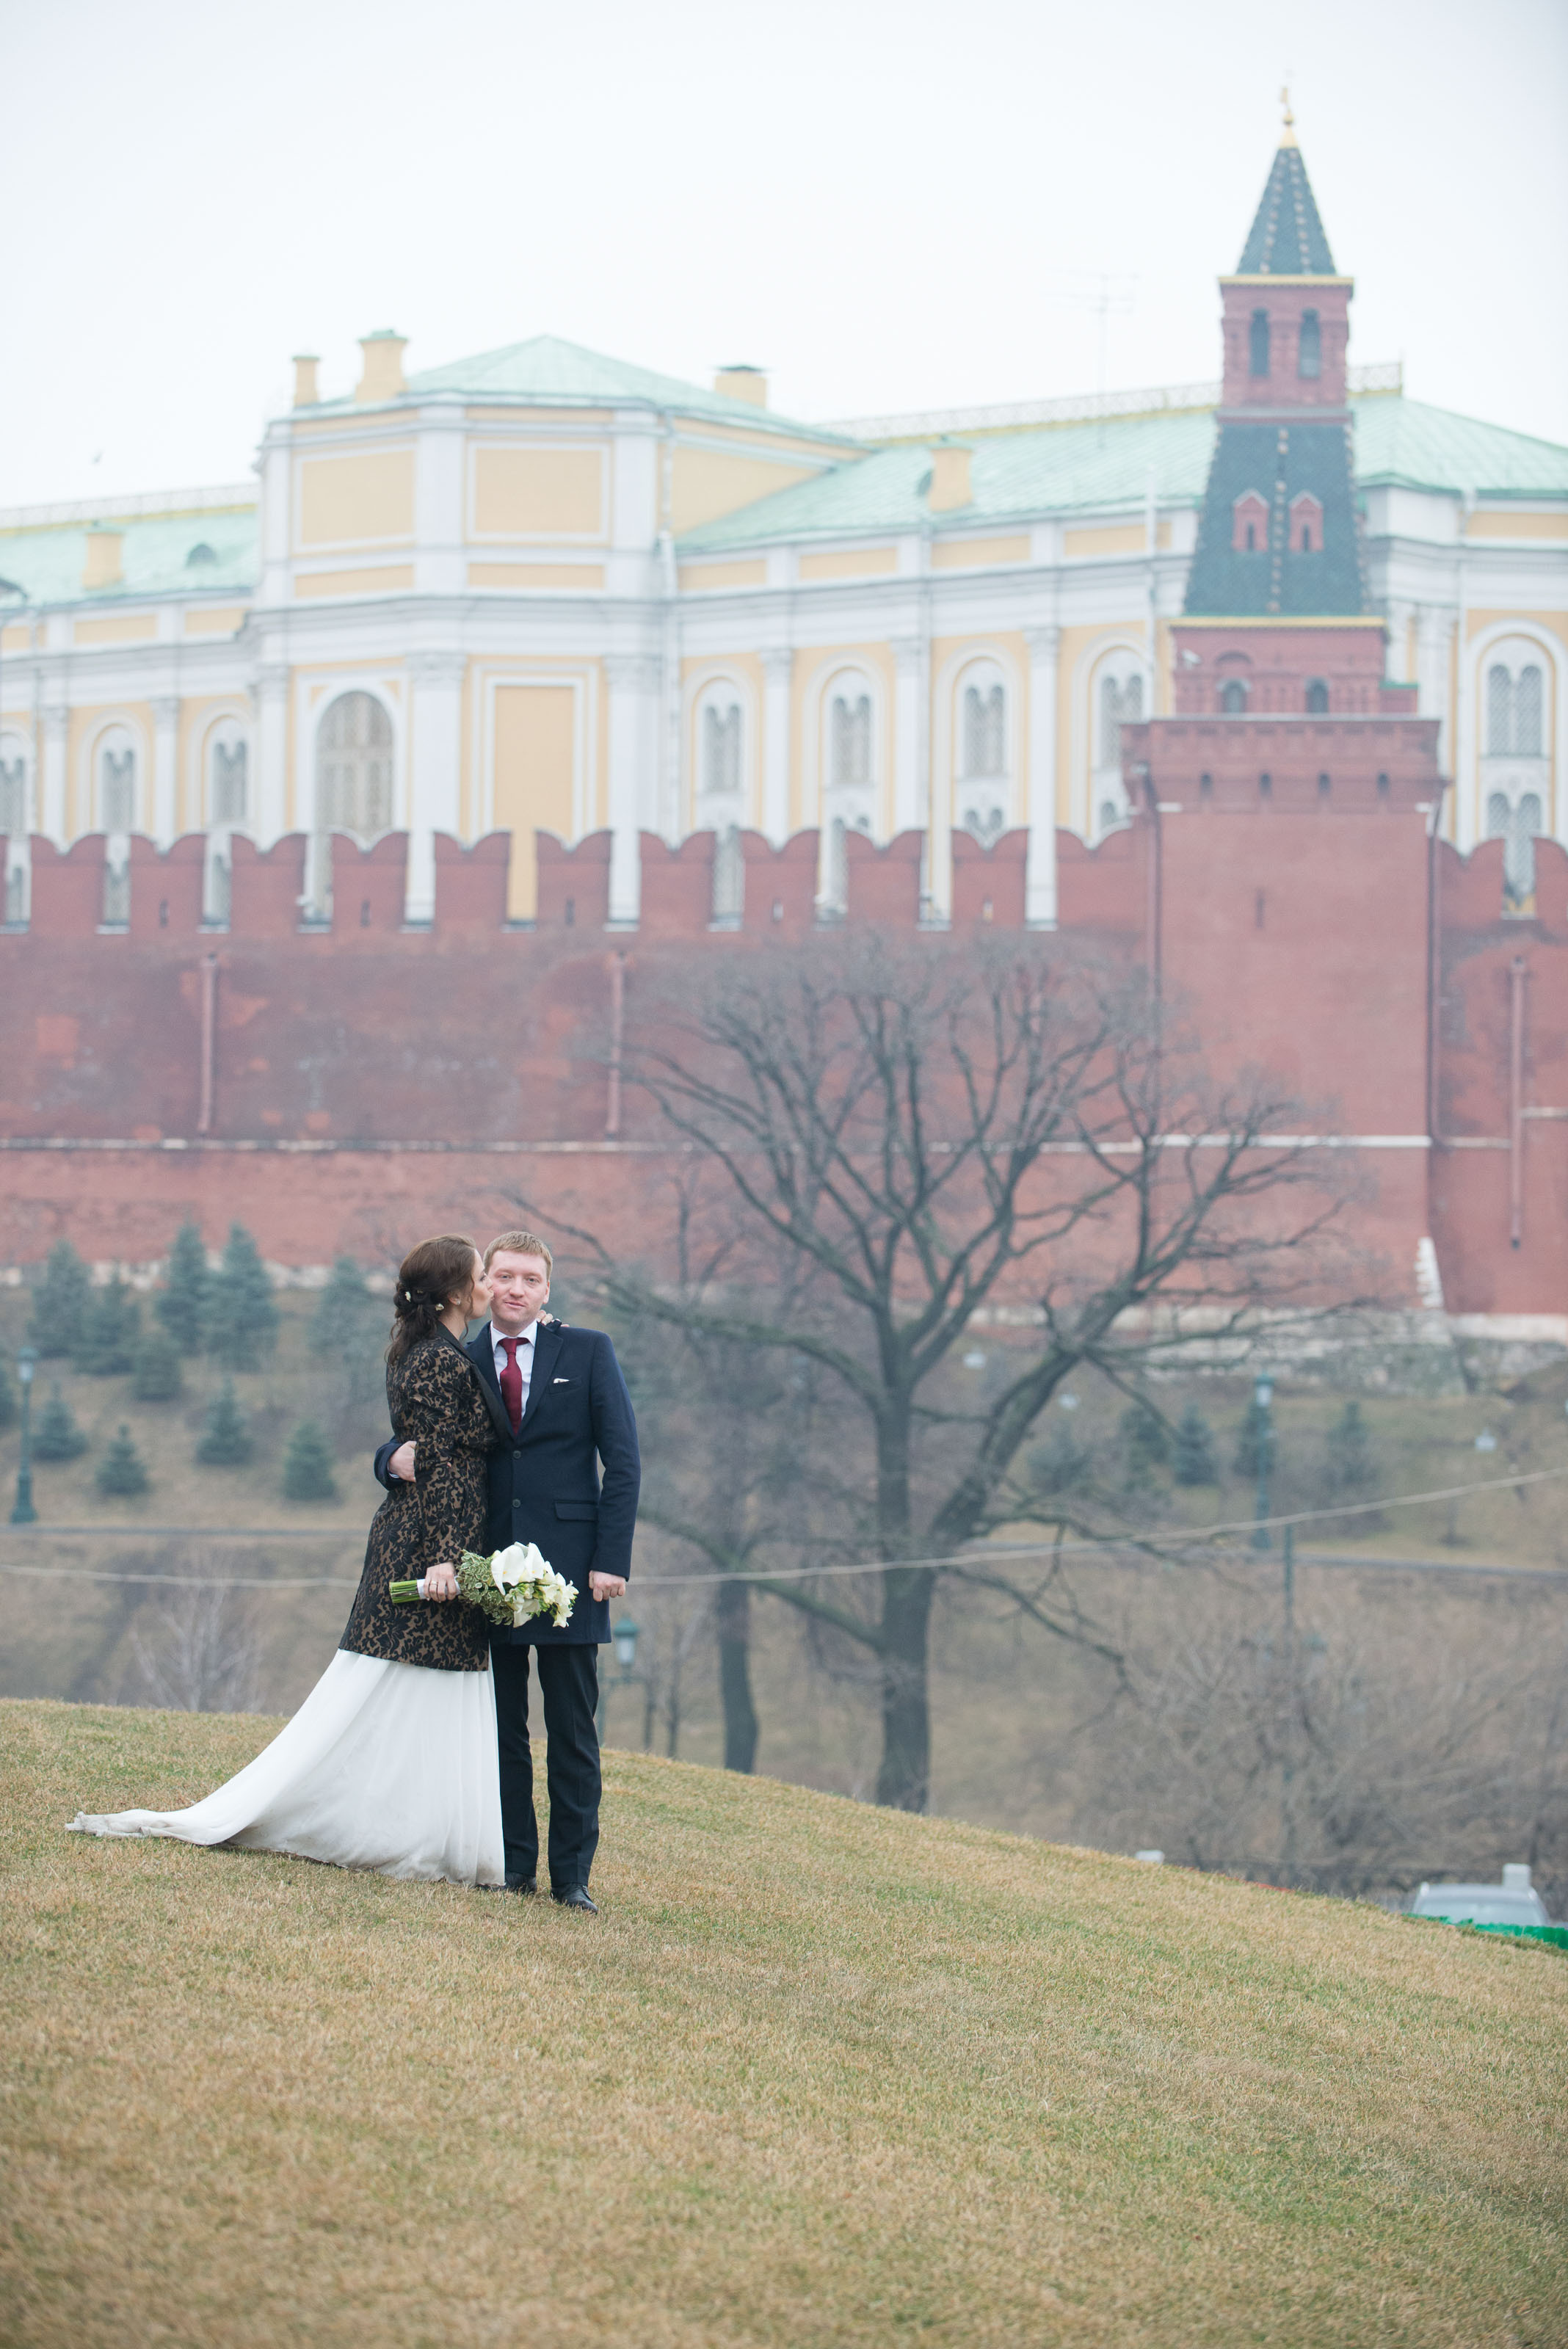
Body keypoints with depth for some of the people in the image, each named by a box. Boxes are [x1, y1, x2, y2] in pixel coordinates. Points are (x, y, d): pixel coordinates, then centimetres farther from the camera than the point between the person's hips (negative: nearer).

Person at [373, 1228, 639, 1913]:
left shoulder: (587, 1353, 4)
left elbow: (622, 1460, 0)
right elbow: (398, 1451, 14)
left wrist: (611, 1560, -8)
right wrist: (397, 1460, -12)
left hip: (568, 1567, -2)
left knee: (573, 1733, 1)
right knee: (502, 1729, 5)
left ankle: (572, 1874, 4)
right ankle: (514, 1866, 12)